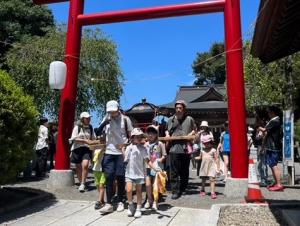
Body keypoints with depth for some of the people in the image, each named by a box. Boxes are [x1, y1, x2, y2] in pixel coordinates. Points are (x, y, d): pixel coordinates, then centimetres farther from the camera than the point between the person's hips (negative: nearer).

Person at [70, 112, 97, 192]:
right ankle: (81, 183, 28)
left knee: (85, 165, -18)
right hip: (77, 148, -1)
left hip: (87, 148, 1)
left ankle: (83, 184, -8)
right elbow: (74, 138, -10)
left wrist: (93, 142, -4)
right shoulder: (77, 127, -3)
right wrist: (85, 141, -18)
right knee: (78, 167, 9)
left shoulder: (90, 127, 8)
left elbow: (93, 139, 18)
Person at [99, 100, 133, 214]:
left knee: (120, 177, 4)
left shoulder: (125, 119, -3)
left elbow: (131, 135, 2)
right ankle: (109, 204, 4)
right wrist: (104, 123, -14)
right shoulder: (106, 118, 5)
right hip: (109, 152, 2)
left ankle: (120, 202, 17)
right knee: (109, 177, -1)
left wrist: (126, 145, -11)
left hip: (121, 153, -2)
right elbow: (98, 132, 3)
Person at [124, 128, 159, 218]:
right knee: (129, 190, -11)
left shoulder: (143, 148, -2)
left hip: (139, 173, 0)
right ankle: (131, 206, 15)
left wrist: (154, 168, -17)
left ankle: (138, 209, 21)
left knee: (139, 191, 8)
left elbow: (147, 160, -7)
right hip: (129, 172, 0)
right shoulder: (129, 148, 1)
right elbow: (125, 160, 7)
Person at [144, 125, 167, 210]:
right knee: (148, 184, 1)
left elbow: (164, 155, -2)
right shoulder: (146, 144, 6)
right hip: (148, 166, 3)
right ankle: (149, 200, 22)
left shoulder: (160, 144, -4)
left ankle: (155, 202, 21)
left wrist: (161, 160, -19)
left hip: (157, 167, -3)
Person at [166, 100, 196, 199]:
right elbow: (167, 130, 24)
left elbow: (194, 130, 17)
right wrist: (167, 134, 3)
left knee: (184, 171, 10)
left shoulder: (189, 119, 7)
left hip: (185, 148, 0)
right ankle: (175, 191, -1)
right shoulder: (171, 119, 13)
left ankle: (183, 189, 26)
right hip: (174, 148, 0)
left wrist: (191, 134, -3)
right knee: (174, 172, -5)